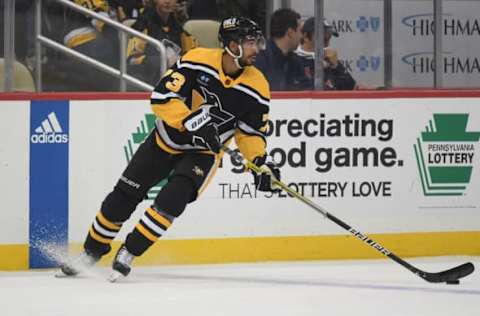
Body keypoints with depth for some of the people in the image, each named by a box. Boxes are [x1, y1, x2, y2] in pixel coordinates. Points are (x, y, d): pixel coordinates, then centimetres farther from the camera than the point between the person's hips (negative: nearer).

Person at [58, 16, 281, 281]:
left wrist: (260, 160, -18)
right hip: (166, 139, 0)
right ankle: (91, 252, 18)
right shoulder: (198, 60, -21)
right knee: (124, 195, 1)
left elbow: (251, 132, -1)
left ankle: (127, 254, -11)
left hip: (203, 151, 0)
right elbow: (161, 97, -25)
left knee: (172, 199, -23)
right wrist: (191, 120, -36)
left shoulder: (257, 86, -12)